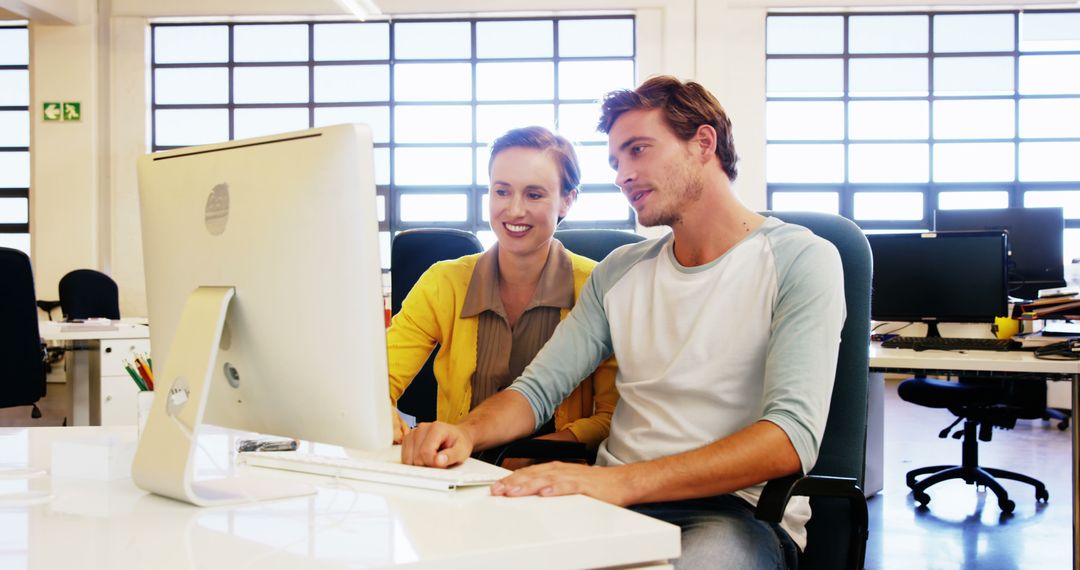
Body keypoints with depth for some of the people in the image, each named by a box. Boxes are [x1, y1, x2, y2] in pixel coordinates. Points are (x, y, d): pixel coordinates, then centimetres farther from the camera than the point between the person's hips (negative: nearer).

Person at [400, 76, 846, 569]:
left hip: (735, 510, -4)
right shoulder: (620, 272, 17)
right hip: (614, 503, 5)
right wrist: (466, 433, -13)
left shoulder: (799, 260, -3)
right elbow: (538, 386, 12)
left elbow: (792, 437, -18)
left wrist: (622, 481, -30)